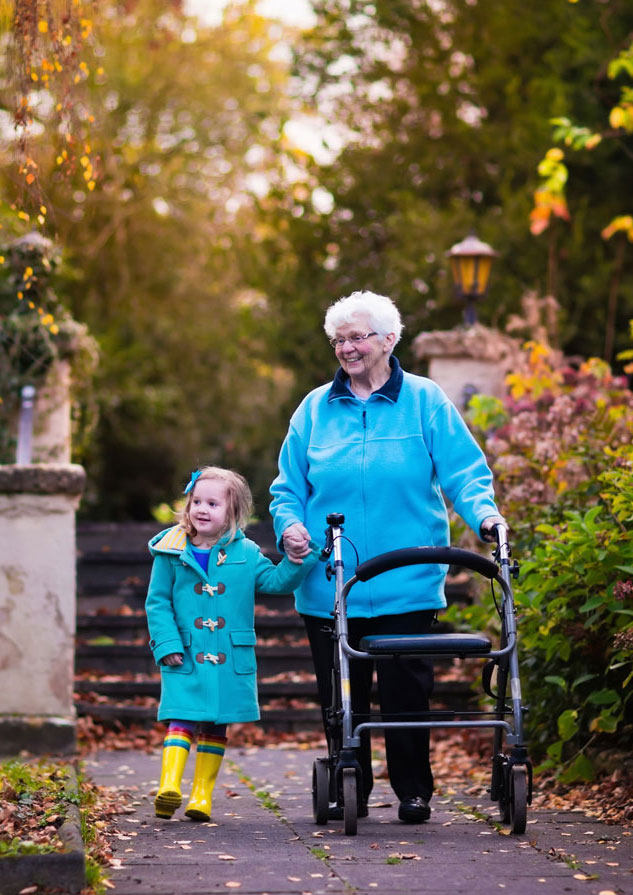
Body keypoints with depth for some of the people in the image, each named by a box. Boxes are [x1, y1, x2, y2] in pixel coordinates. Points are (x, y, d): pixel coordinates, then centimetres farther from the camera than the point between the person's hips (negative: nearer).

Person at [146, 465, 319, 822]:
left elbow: (276, 581, 4)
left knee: (216, 727, 8)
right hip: (185, 658, -2)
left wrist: (299, 558, -13)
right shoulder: (172, 552, 0)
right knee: (182, 721, -14)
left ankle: (203, 795, 15)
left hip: (231, 660, 2)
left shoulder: (245, 553, 4)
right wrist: (167, 644, -7)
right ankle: (169, 786, -23)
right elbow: (158, 602, 1)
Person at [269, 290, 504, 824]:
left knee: (405, 690, -2)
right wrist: (290, 525, -6)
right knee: (340, 694, 6)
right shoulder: (315, 409, 10)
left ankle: (414, 790, 12)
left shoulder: (425, 401, 4)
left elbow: (463, 471, 0)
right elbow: (288, 487, 14)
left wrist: (485, 512, -19)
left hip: (405, 585, -2)